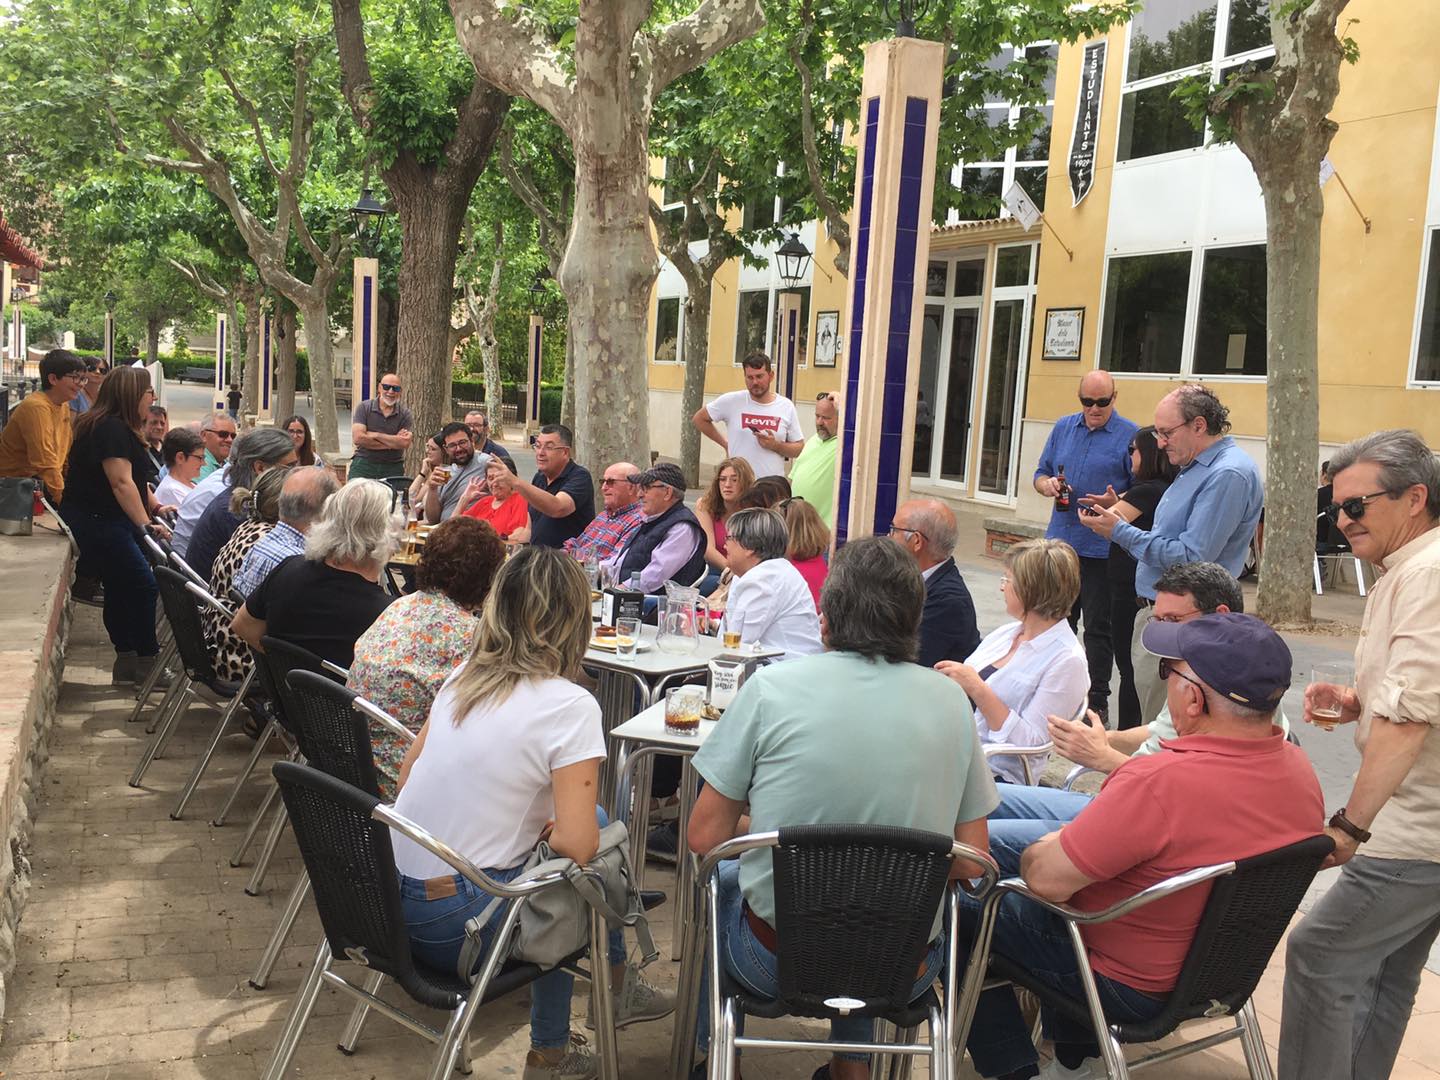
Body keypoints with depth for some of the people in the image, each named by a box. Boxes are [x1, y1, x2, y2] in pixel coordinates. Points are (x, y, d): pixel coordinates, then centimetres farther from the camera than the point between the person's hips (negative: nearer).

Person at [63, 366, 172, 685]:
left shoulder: (121, 428, 16)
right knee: (144, 587, -12)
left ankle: (126, 663, 20)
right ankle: (147, 663, -6)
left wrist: (156, 507, 9)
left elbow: (136, 478, 22)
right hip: (99, 524, -11)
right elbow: (121, 483, -24)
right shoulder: (110, 429, -18)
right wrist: (146, 524, -25)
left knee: (120, 588, 13)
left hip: (107, 524, 11)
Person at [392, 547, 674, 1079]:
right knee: (605, 839, 13)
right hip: (451, 926, -6)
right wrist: (550, 830, 4)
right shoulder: (571, 706, -15)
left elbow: (407, 779, 13)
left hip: (393, 897, 7)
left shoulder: (464, 677, 5)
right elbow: (580, 845, -19)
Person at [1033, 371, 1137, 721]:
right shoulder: (1063, 427, 10)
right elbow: (1041, 473, 16)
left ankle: (1098, 701, 13)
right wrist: (1047, 484, -7)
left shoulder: (1130, 435, -6)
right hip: (1060, 541, 5)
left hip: (1101, 548, -5)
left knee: (1098, 627, 2)